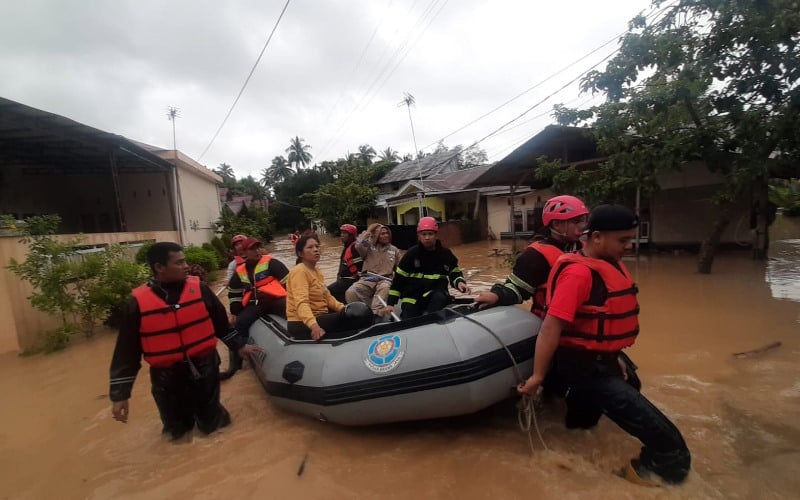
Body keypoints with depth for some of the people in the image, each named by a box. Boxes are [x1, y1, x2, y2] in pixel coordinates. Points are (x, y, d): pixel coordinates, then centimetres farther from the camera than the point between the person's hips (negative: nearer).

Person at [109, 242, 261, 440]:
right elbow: (126, 352, -4)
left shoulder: (199, 289, -7)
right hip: (167, 377, 0)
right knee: (177, 431, 17)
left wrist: (239, 345, 10)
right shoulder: (138, 303, -9)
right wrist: (120, 394, -3)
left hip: (204, 368, 1)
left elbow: (221, 322, 6)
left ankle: (209, 418, 45)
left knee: (212, 424, 13)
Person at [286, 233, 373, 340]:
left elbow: (327, 296, 13)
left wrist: (343, 308, -4)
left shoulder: (316, 271, 14)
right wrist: (313, 325, -45)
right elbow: (301, 303, -31)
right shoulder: (299, 271, -17)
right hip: (303, 325, -10)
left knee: (364, 311, 11)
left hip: (319, 317, 10)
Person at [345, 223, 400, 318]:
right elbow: (358, 246, -9)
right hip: (367, 279, 0)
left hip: (385, 279, 0)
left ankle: (375, 314, -48)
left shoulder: (394, 250, 19)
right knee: (351, 292, -29)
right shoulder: (369, 246, 13)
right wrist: (368, 231, 3)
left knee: (385, 288, -39)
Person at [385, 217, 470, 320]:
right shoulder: (412, 254, -4)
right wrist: (391, 303, -6)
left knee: (440, 298, -34)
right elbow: (398, 278, -2)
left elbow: (455, 273, 12)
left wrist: (460, 282, -13)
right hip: (412, 298, 1)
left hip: (436, 293, 0)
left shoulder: (445, 253, 0)